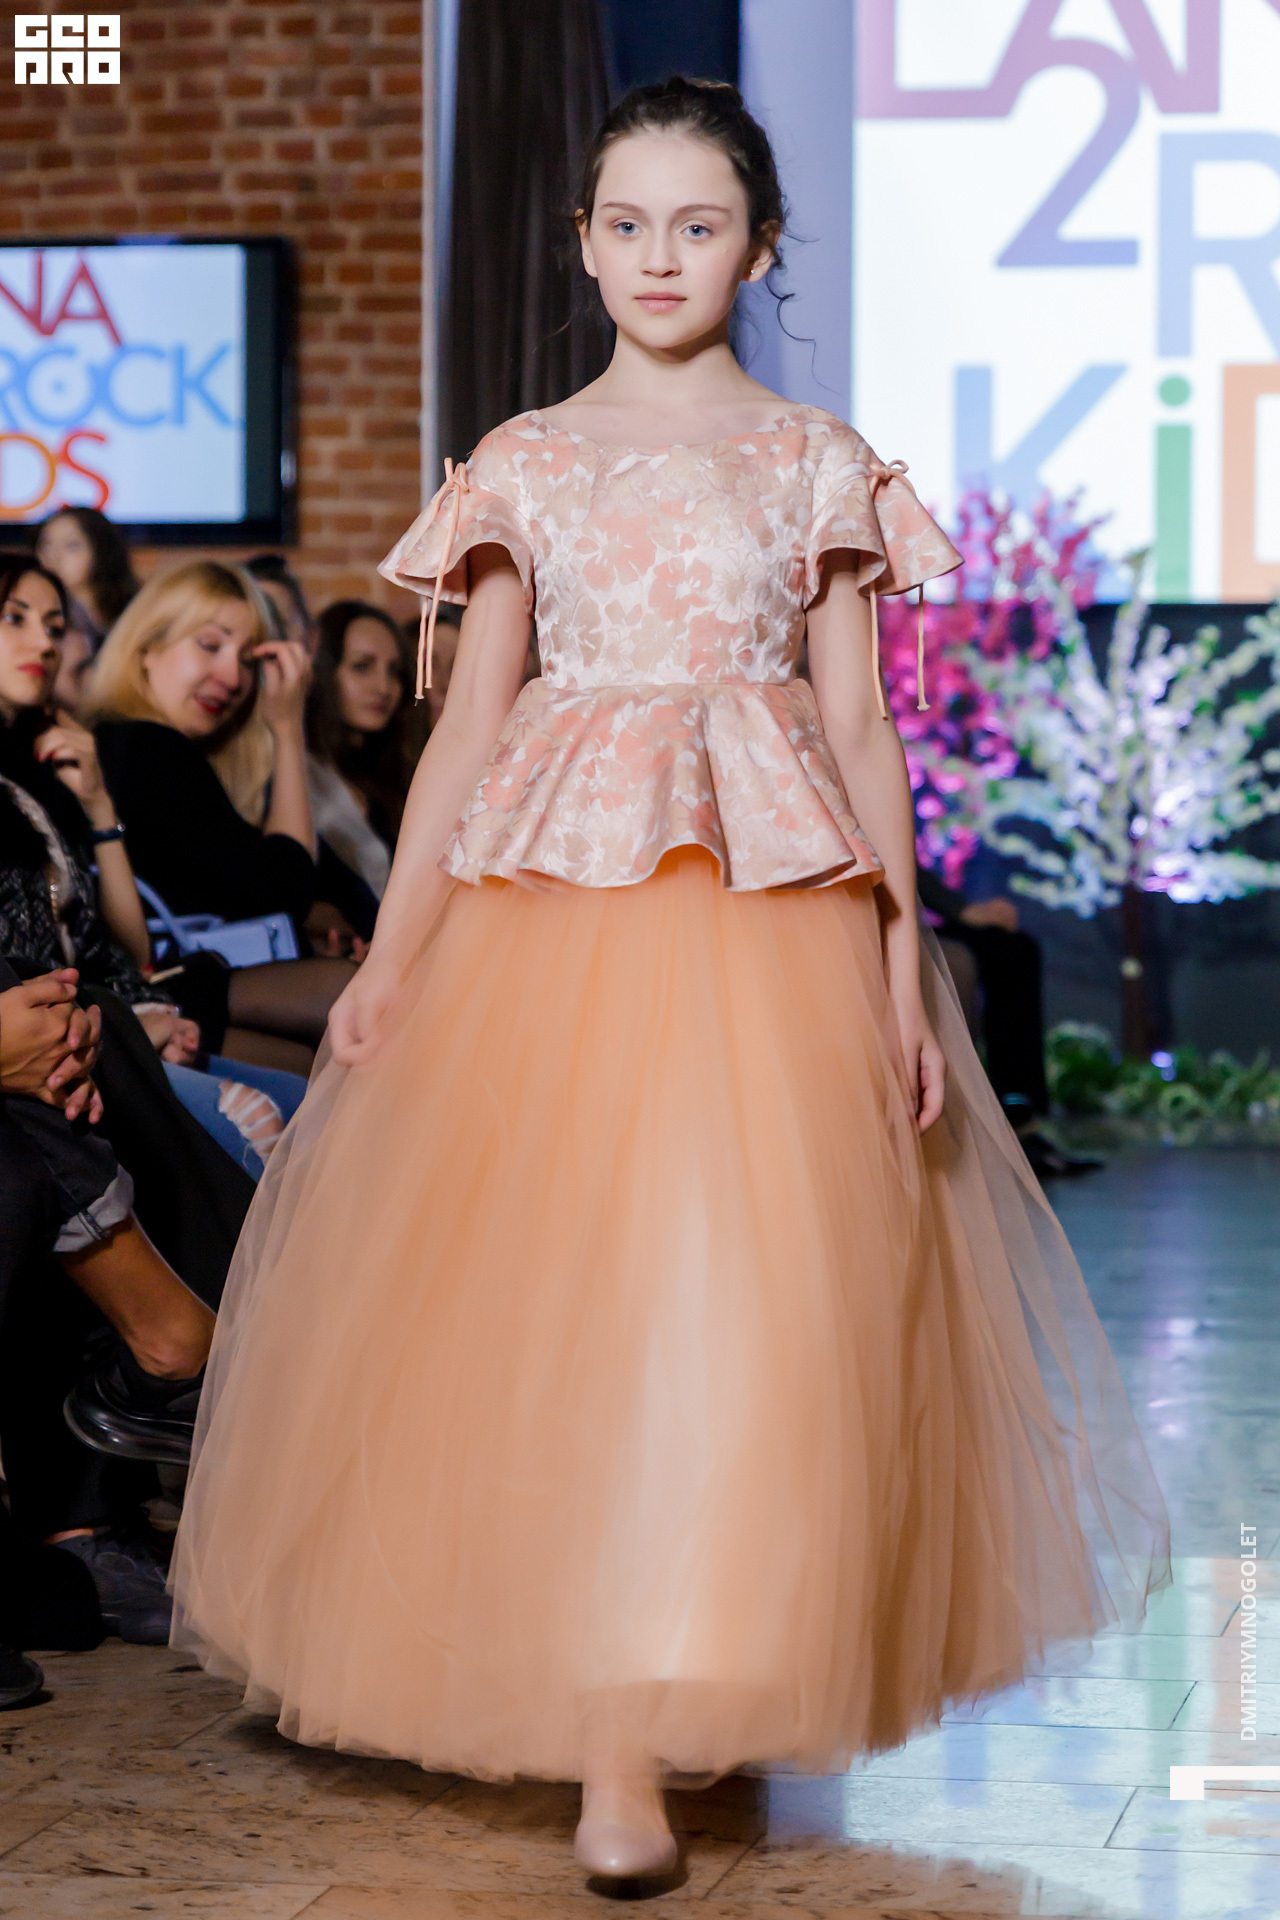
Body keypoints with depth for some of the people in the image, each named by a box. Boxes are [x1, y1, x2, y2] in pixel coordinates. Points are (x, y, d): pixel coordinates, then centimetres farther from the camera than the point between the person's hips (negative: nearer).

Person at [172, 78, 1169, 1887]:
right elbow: (469, 721, 9)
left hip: (774, 907, 0)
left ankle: (641, 1740, 4)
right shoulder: (525, 465, 9)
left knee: (751, 1298, -6)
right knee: (552, 1295, -3)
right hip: (556, 904, 1)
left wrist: (901, 959, -2)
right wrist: (389, 957, 2)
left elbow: (861, 723, 6)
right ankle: (613, 1736, 5)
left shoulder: (818, 462, 8)